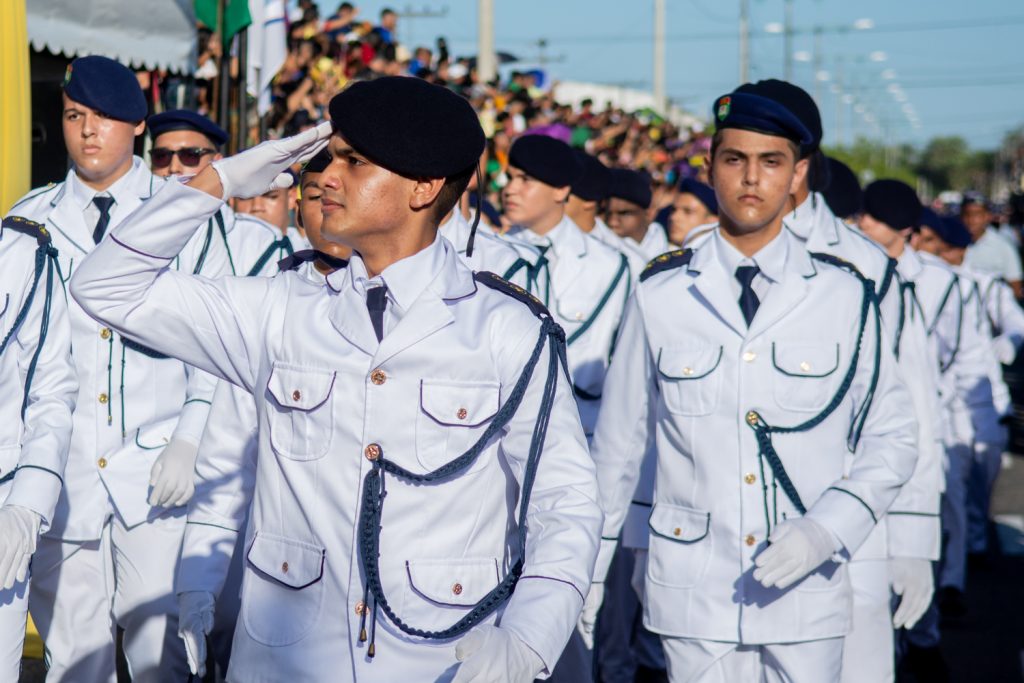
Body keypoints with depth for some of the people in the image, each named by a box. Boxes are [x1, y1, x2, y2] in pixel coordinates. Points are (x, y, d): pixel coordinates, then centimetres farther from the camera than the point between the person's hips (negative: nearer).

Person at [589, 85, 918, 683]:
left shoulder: (845, 297, 0)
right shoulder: (661, 296, -1)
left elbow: (892, 438, 4)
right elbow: (618, 443, 6)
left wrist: (825, 530, -10)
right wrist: (589, 568, 11)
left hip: (808, 595, 0)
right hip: (693, 595, 0)